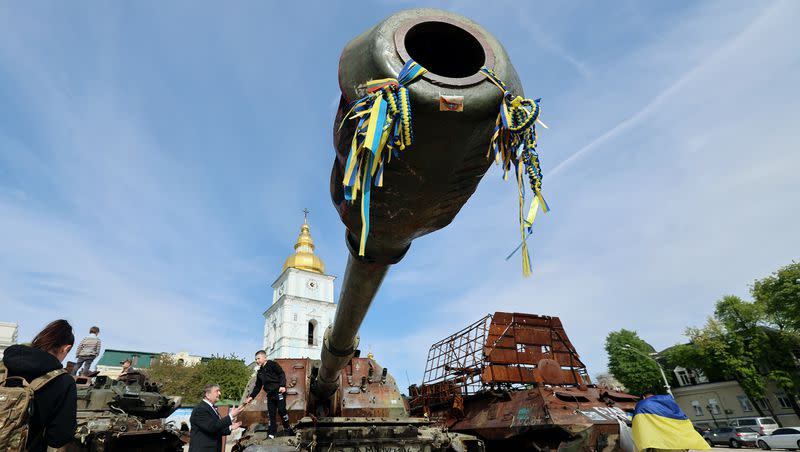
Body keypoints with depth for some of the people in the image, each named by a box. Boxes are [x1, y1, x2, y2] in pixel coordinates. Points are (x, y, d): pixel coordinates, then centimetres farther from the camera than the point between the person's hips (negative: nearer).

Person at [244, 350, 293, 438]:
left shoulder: (272, 364, -2)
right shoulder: (260, 372, 20)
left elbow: (282, 374, -11)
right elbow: (257, 387, 24)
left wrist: (282, 386, -25)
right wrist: (251, 396, 13)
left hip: (279, 392, -7)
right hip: (270, 395, 7)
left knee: (281, 410, -11)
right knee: (271, 414, 7)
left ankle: (287, 429, 4)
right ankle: (271, 434, 13)